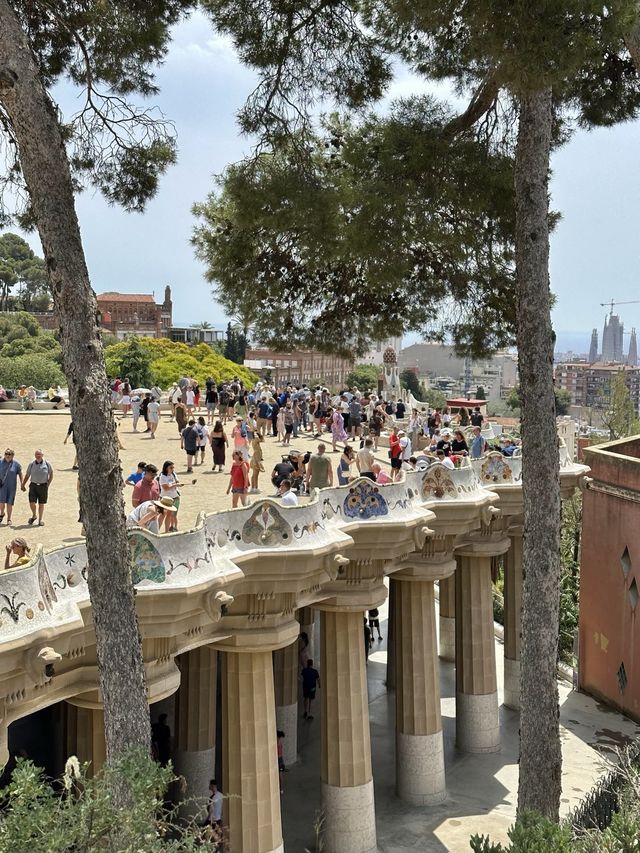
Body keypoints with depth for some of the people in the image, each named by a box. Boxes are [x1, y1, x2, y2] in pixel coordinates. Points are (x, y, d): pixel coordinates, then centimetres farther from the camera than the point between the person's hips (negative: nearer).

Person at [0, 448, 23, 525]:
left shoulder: (16, 463, -3)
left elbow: (20, 474, 5)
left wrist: (22, 484, 3)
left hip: (12, 486, 0)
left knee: (10, 503, 3)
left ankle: (9, 519, 15)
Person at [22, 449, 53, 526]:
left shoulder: (47, 464, -1)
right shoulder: (31, 464, 2)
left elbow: (51, 474, 10)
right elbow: (27, 475, 10)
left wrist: (48, 484, 3)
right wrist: (23, 485, 8)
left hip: (43, 486, -1)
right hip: (33, 485, 1)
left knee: (41, 504, 5)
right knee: (32, 502, -7)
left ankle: (40, 520, 15)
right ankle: (34, 516, 20)